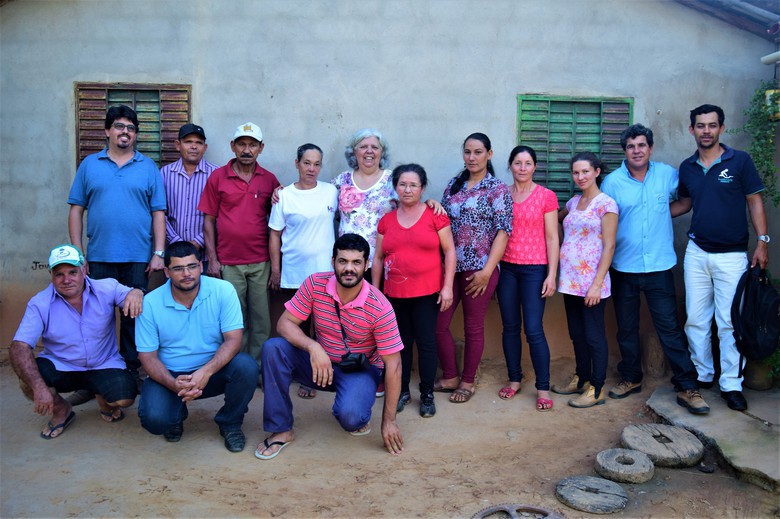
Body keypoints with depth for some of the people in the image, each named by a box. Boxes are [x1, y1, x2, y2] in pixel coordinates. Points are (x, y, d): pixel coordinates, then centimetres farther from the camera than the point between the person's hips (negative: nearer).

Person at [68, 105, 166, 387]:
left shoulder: (148, 167, 6)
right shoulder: (89, 165, 8)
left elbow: (158, 213, 4)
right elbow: (76, 210, 6)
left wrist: (158, 253, -3)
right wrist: (77, 254, -1)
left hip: (138, 258, 0)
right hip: (99, 257, 1)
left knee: (133, 316, 8)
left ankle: (132, 370, 20)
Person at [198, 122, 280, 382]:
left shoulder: (269, 180, 6)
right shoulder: (218, 177, 2)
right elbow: (208, 220, 4)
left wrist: (275, 259, 4)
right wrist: (212, 259, -2)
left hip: (260, 262, 1)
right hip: (228, 263, -1)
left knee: (261, 318, 5)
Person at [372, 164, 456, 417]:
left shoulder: (435, 216, -3)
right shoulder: (386, 221, 8)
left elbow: (449, 251, -3)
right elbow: (378, 258, 12)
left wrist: (447, 286, -8)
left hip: (427, 293, -3)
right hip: (395, 294, 3)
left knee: (426, 343, 1)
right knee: (401, 343, 11)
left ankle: (427, 394, 14)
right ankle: (403, 391, 24)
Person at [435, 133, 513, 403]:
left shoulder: (498, 189, -4)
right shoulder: (453, 185, 11)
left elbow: (503, 231, -10)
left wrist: (487, 271, -15)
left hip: (479, 268, -5)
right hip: (449, 266, 5)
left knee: (473, 327, 6)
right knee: (438, 322, 5)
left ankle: (468, 381, 24)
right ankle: (450, 377, 24)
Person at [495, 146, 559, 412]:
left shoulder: (546, 196, -2)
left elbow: (552, 238, -3)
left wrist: (551, 275, -8)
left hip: (534, 269, -3)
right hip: (506, 268, 3)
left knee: (534, 330, -5)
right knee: (510, 327, 9)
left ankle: (543, 388, 7)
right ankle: (514, 379, 25)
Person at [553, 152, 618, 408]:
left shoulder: (605, 204, -8)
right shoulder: (573, 202, 11)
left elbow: (609, 246, -12)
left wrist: (597, 284, -17)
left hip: (591, 281, -7)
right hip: (570, 280, 7)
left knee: (593, 336, 1)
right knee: (576, 334, 15)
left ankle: (596, 389, 11)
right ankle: (581, 379, 28)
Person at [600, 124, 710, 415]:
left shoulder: (668, 174, 1)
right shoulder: (612, 182, -3)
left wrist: (663, 213, 6)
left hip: (659, 266, 0)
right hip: (623, 268, 1)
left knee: (670, 328, -1)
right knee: (626, 328, 12)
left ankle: (687, 388, 7)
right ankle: (631, 379, 28)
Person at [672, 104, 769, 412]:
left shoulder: (740, 161, -4)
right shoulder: (687, 167, 6)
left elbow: (754, 202, -1)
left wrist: (762, 241, -7)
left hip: (732, 256, -3)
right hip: (697, 253, 4)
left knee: (730, 322, 0)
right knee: (696, 319, 8)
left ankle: (731, 384, 10)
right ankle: (701, 375, 21)